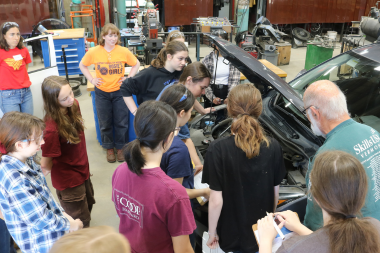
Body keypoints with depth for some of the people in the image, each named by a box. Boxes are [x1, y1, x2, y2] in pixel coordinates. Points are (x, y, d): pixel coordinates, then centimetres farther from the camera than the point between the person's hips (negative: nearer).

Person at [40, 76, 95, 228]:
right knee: (80, 221, 12)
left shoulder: (74, 105, -12)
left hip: (82, 170, 8)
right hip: (68, 179, -8)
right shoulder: (52, 127, -35)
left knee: (88, 204, 31)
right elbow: (45, 165, -26)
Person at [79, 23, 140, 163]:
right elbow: (82, 65, 7)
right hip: (102, 92, 0)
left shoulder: (124, 51, -9)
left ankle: (120, 147, 26)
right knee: (105, 123, 11)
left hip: (119, 91, 0)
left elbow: (136, 64, 6)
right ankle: (109, 148, 30)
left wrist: (128, 78, -4)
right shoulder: (93, 52, -9)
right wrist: (92, 79, -3)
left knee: (121, 122, 7)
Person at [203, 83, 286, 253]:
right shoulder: (273, 147, -12)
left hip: (232, 237, -2)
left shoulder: (218, 149, -22)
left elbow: (216, 201, -19)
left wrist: (212, 233, -4)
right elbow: (275, 193, -1)